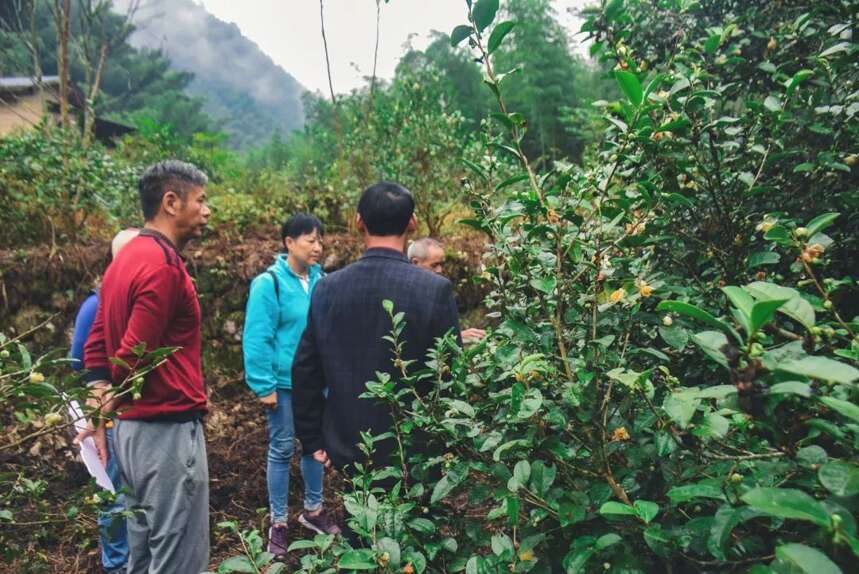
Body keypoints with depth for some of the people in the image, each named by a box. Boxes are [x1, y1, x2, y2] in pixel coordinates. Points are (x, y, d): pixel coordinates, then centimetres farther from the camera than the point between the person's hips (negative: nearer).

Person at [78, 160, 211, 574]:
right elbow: (134, 355, -21)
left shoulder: (125, 259, 12)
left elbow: (96, 348, 13)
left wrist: (102, 412, 8)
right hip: (167, 429, -10)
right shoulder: (163, 264, -17)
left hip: (131, 428, 10)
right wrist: (109, 409, -2)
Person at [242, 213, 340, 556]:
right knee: (282, 449, 8)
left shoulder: (319, 280, 2)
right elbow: (257, 340, -15)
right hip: (285, 381, -5)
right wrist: (264, 386, -16)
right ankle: (278, 523, 24)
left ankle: (313, 510, 36)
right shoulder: (269, 283, -14)